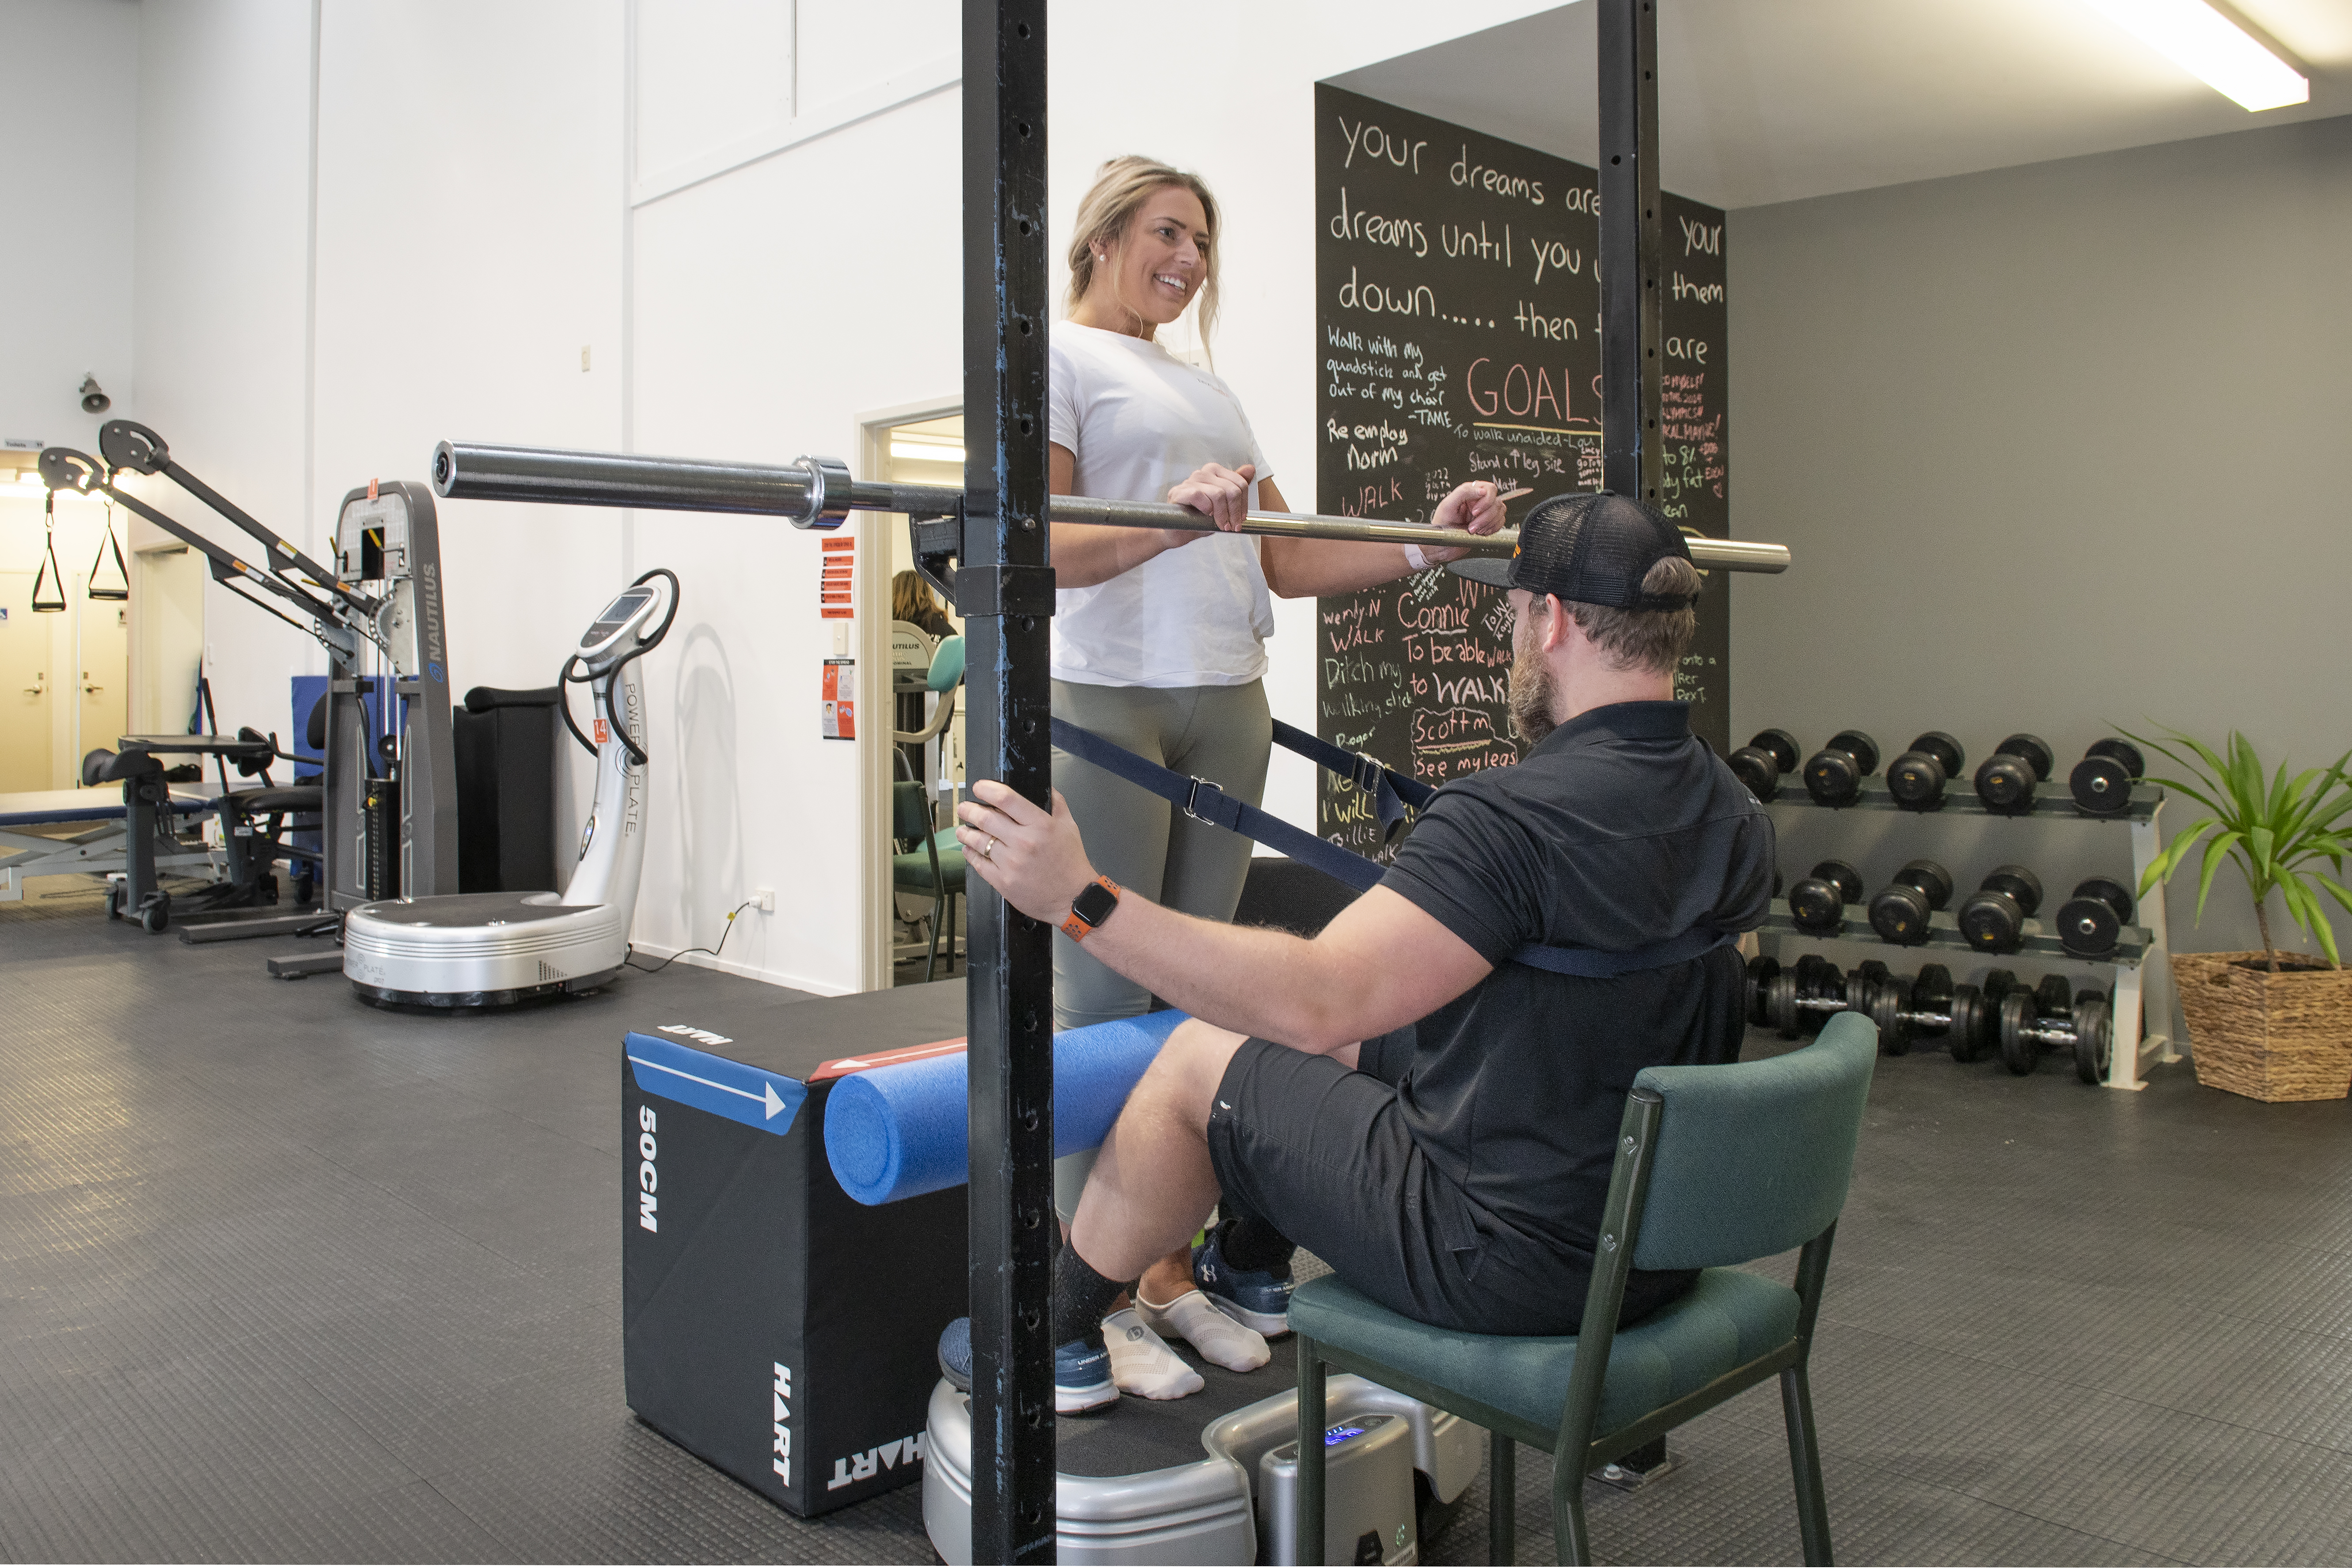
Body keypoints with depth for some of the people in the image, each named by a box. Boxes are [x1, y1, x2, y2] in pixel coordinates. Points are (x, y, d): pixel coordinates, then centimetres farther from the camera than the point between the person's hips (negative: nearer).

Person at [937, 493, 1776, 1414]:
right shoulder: (1734, 816, 1)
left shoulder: (1519, 814, -27)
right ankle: (1253, 1265, 46)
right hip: (1661, 1243, 9)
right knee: (1358, 1026, 25)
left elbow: (1316, 1000, -34)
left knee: (1202, 1057, 8)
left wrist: (1079, 900, -33)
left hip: (1510, 1259, -8)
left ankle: (1056, 1337, 28)